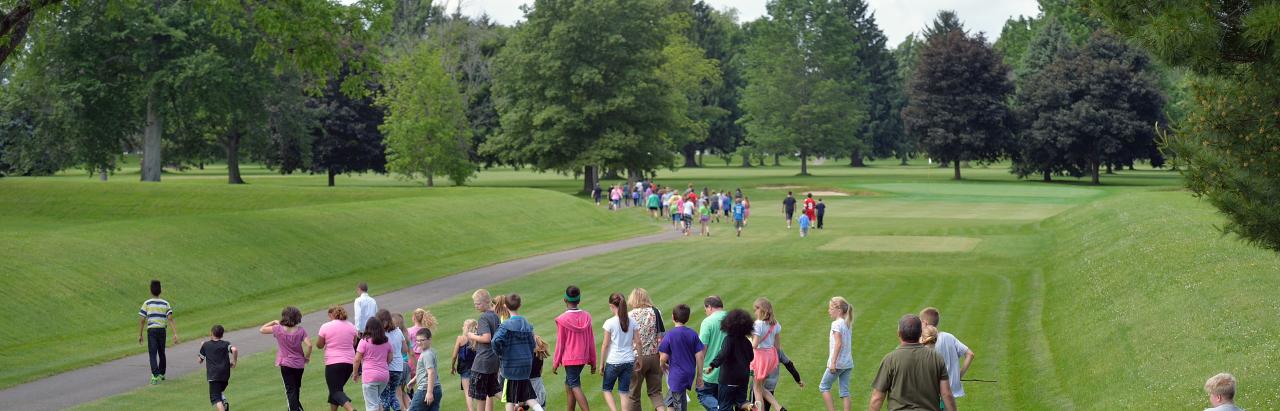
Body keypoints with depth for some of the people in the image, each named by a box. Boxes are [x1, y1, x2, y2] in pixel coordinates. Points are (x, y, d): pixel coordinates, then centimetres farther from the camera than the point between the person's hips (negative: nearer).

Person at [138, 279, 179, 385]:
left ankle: (155, 375, -20)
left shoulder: (147, 303, -1)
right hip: (162, 330, 3)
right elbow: (170, 319, -3)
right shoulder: (165, 304, 5)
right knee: (161, 353, 19)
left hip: (152, 330, -3)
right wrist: (175, 334, -7)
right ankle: (161, 374, 33)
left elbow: (142, 320, -3)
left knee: (152, 354, -4)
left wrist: (140, 335, 5)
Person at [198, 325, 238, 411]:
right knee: (220, 391, 28)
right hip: (225, 374, 3)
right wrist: (234, 361, 0)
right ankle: (224, 402, 1)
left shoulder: (205, 345, 8)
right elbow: (234, 350, -15)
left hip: (213, 375, -3)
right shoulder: (226, 344, 7)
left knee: (215, 398, -7)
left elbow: (199, 361, 16)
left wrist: (201, 348, 29)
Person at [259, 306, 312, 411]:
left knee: (290, 390, -1)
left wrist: (274, 322, 10)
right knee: (296, 389, 21)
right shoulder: (301, 330, -7)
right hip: (299, 364, 3)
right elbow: (309, 344, -16)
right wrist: (307, 357, -1)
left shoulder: (278, 329, -10)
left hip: (286, 364, -3)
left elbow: (262, 330, 0)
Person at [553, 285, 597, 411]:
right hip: (583, 358, 6)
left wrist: (555, 364, 1)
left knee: (575, 387, -6)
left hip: (569, 358, -6)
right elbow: (591, 341, 4)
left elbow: (560, 344, -9)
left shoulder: (562, 319, -13)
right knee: (568, 383, 19)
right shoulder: (586, 317, 0)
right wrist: (592, 361, 12)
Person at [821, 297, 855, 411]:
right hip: (848, 363, 8)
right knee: (845, 392, 8)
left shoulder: (836, 324, -12)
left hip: (838, 363, -8)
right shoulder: (847, 324, 12)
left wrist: (833, 362, -21)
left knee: (823, 387, 6)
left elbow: (838, 343, -20)